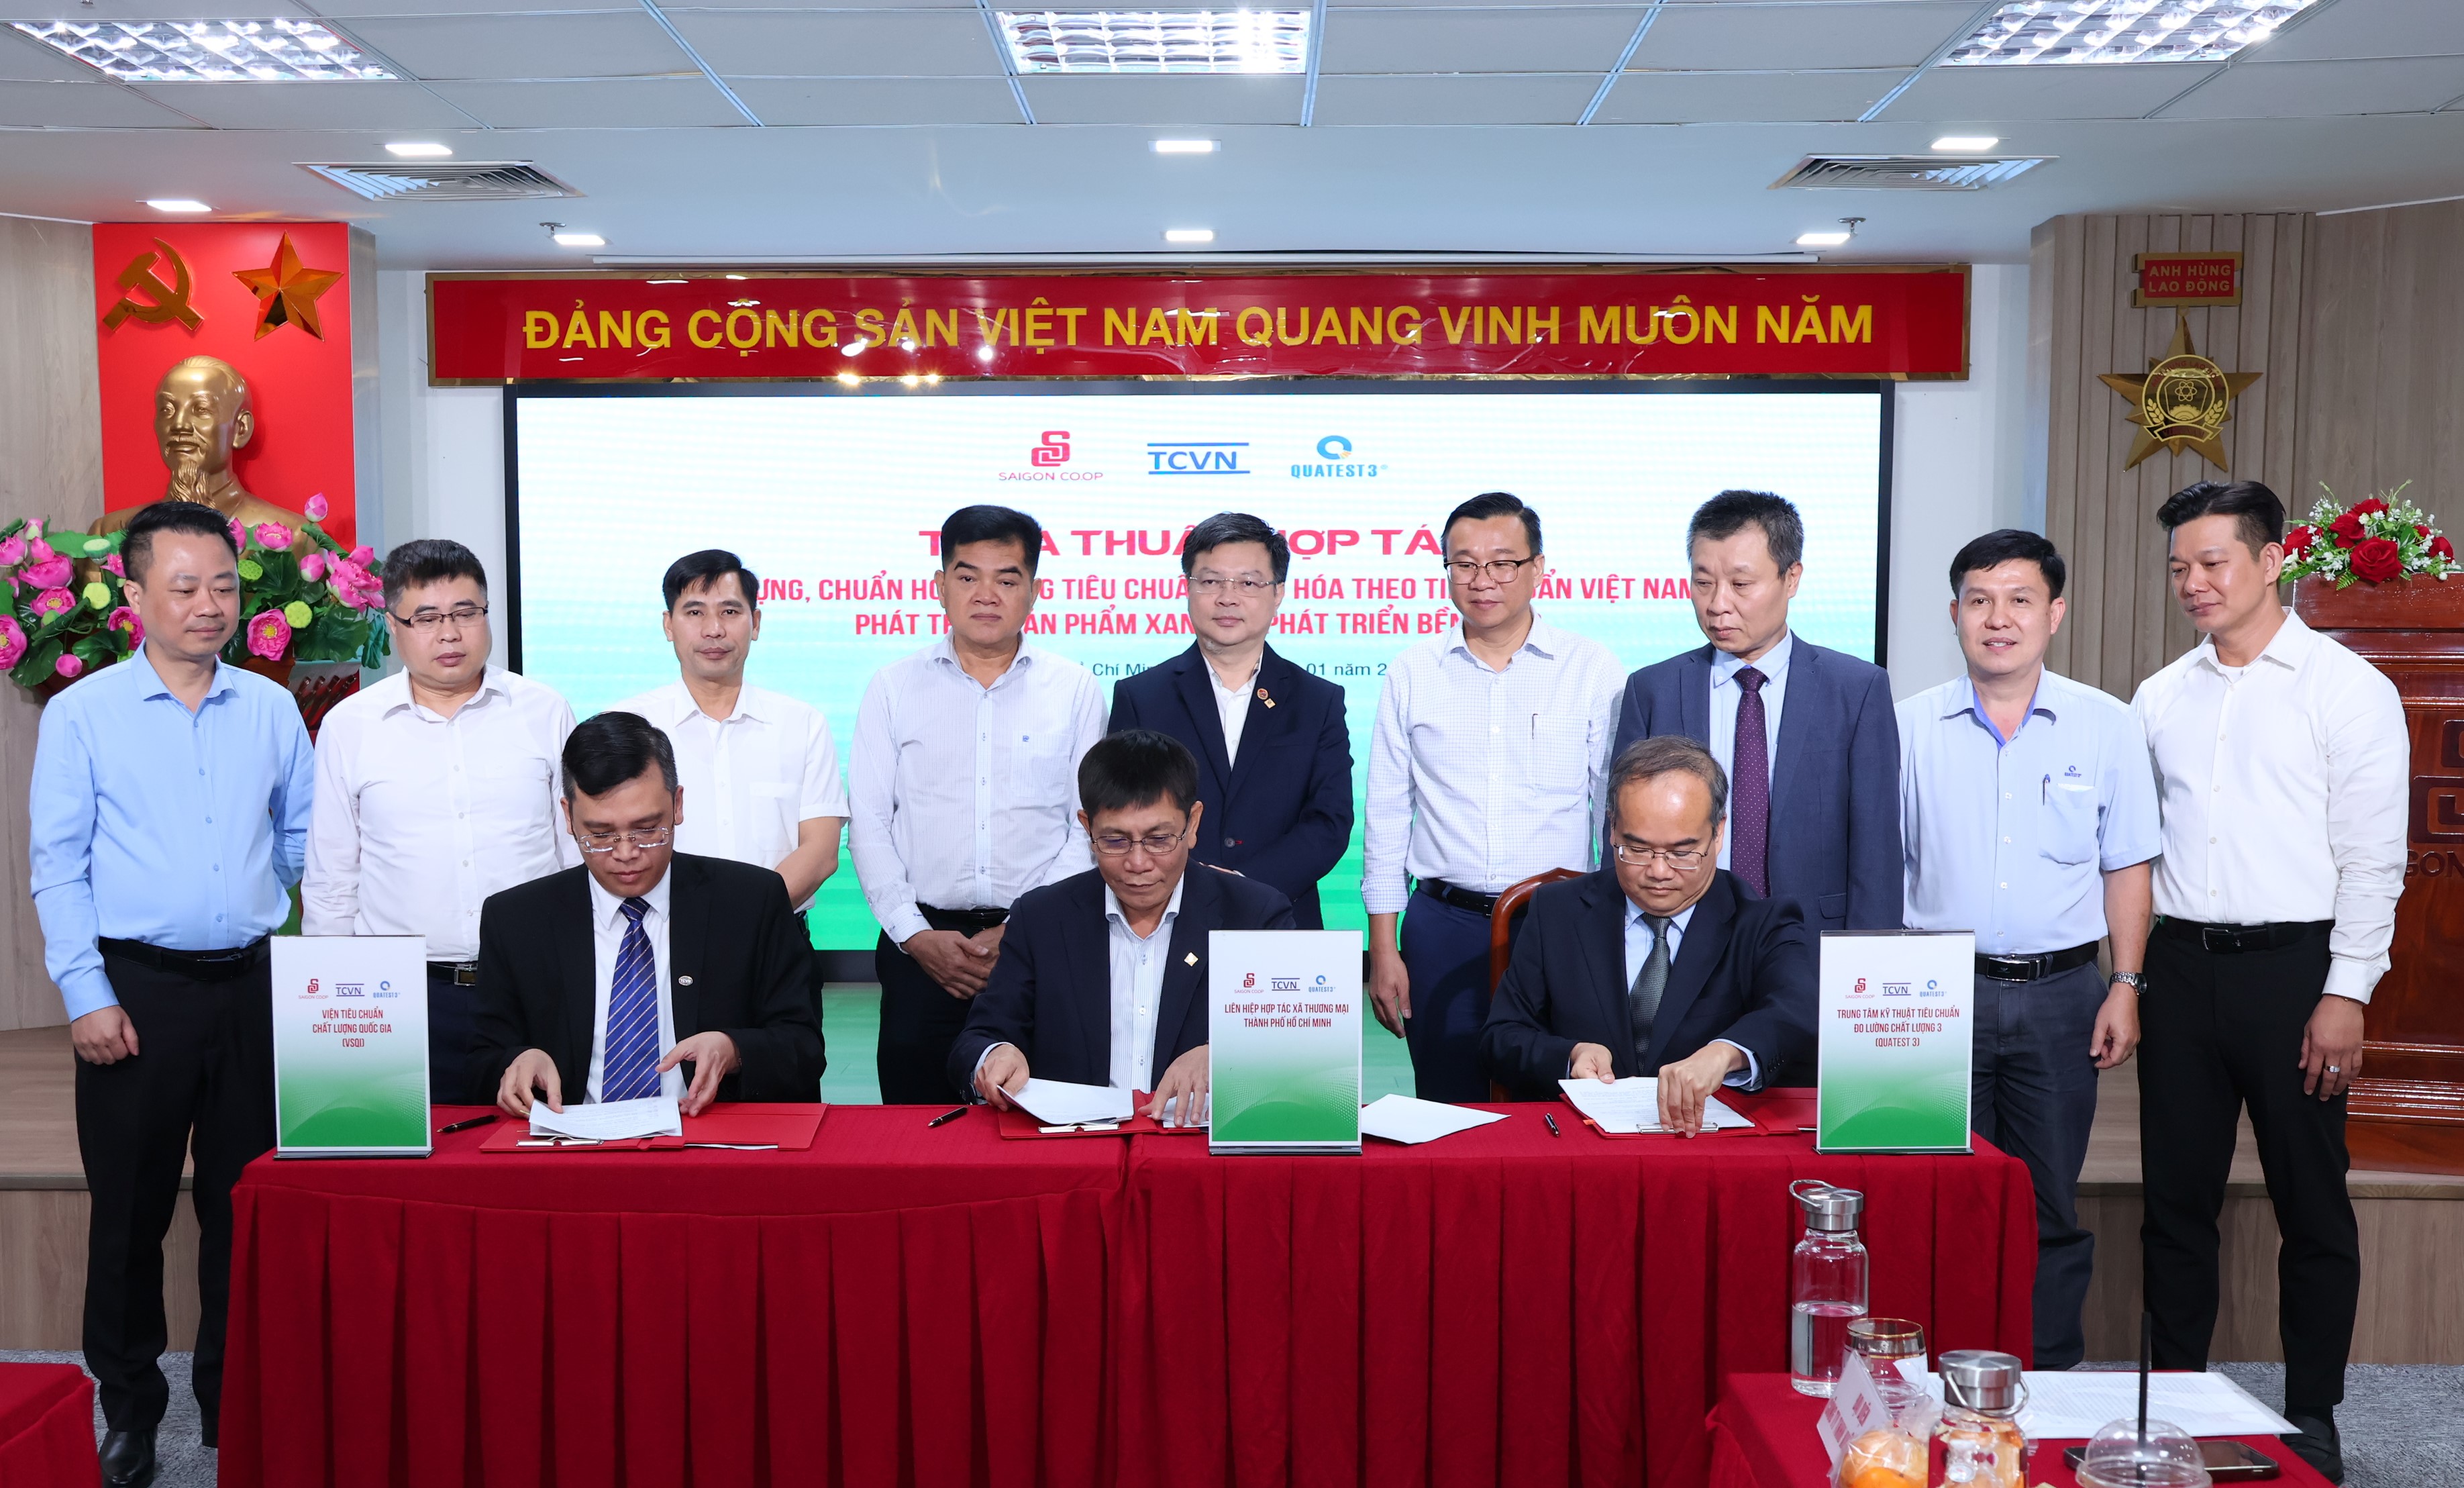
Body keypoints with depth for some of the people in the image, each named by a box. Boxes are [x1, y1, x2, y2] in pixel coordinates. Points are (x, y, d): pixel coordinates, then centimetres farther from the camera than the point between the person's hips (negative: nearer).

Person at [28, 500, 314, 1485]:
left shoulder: (271, 710, 7)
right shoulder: (82, 713, 0)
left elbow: (303, 838, 12)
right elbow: (57, 864, -2)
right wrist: (86, 993, -8)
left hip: (254, 986, 2)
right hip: (137, 989, -2)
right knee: (129, 1204, 7)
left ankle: (237, 1402, 23)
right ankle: (129, 1405, 23)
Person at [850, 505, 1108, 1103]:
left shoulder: (1076, 690, 6)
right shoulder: (893, 688, 7)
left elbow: (1091, 828, 3)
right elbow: (868, 825, 4)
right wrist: (914, 934, -6)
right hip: (921, 942, 1)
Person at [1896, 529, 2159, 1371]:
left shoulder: (2106, 726, 3)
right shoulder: (1912, 727, 2)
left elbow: (2127, 868, 7)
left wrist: (2127, 986, 0)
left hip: (2060, 994, 0)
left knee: (2052, 1204, 8)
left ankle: (2049, 1379, 21)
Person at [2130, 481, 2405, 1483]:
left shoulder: (2345, 687, -3)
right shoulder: (2160, 698, 10)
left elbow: (2373, 857, -7)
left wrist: (2346, 994, -12)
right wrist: (2132, 979, 8)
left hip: (2291, 967, -4)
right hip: (2181, 966, 4)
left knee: (2312, 1205, 6)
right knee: (2176, 1199, 10)